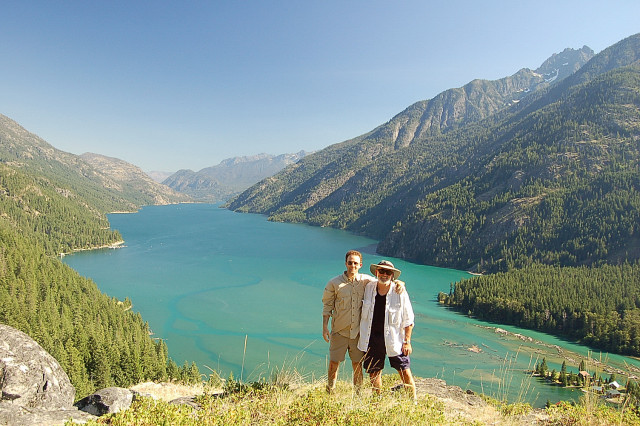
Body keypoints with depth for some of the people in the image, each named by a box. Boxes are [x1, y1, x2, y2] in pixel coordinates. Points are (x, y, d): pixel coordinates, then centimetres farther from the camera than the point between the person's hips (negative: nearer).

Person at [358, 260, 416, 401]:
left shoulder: (400, 293, -9)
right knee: (374, 373, 12)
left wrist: (407, 342, -7)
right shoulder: (368, 288, 0)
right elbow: (363, 313, 16)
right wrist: (361, 334, 14)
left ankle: (413, 401, 19)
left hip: (394, 339, -3)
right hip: (372, 338, 3)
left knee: (405, 372, 1)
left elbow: (408, 321, -3)